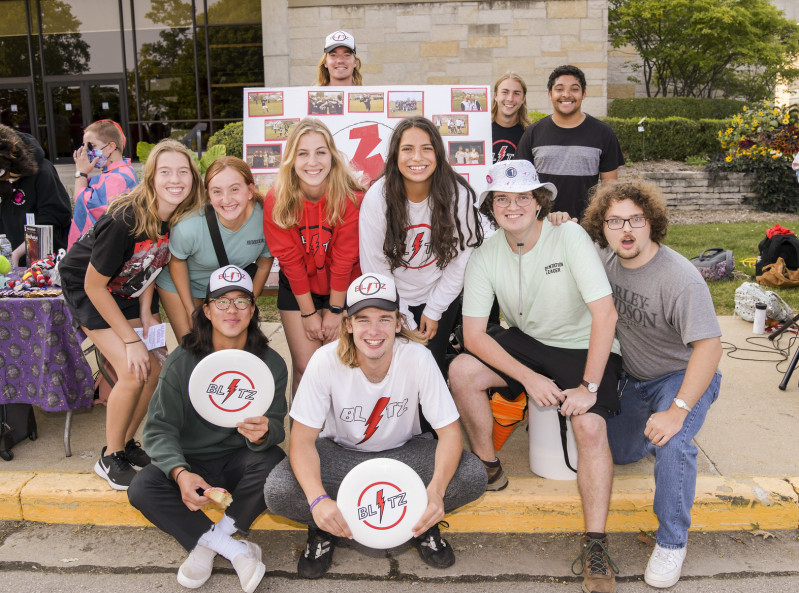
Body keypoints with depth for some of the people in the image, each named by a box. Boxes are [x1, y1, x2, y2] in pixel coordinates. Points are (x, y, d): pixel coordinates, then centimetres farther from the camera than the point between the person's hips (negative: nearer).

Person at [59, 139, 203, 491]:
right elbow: (95, 286, -24)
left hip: (132, 288, 6)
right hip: (85, 286, -6)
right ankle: (110, 458, 5)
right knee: (132, 373, -16)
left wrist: (146, 315, -5)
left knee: (154, 369, -3)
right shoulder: (125, 221, -34)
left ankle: (127, 443, 19)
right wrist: (130, 339, -21)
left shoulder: (182, 217, -16)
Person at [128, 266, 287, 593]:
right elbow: (159, 428, -12)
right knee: (141, 489, -26)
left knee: (273, 460, -32)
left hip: (238, 461, 0)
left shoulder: (270, 363, -8)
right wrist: (181, 473, -32)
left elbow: (276, 427, -11)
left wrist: (262, 433, -38)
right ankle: (235, 550, -21)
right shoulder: (182, 361, -9)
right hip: (192, 462, 1)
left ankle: (209, 542, -15)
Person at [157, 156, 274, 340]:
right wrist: (190, 311, -9)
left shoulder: (266, 219, -28)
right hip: (181, 285, -2)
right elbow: (177, 261, -13)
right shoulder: (188, 227, -35)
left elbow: (263, 265, -9)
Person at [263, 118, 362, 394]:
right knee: (305, 367, -1)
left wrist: (335, 311, -10)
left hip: (343, 290, 0)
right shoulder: (276, 201, -17)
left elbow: (344, 259, -15)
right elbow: (290, 260, -12)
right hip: (297, 290, 1)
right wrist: (308, 313, -8)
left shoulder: (351, 197, -20)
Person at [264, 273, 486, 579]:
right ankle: (324, 529, 4)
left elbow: (450, 431, -19)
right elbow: (302, 439, -22)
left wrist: (436, 491, -38)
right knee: (277, 491, -29)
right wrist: (318, 499, -41)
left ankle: (422, 523, 4)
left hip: (403, 452, 1)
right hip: (340, 453, 0)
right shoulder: (326, 361, -24)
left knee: (473, 477, -26)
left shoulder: (418, 359, -23)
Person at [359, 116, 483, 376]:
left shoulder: (459, 195, -18)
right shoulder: (377, 197, -20)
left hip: (440, 297, 1)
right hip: (392, 301, 0)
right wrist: (404, 323, -10)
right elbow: (375, 268, -13)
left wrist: (434, 311, -5)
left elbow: (460, 259, -8)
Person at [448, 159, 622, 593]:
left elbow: (605, 314, -24)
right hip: (525, 343, 4)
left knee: (590, 427, -28)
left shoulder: (569, 236, -20)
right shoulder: (485, 257, -10)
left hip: (585, 348, -3)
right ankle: (489, 469, 3)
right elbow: (474, 334, -12)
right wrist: (530, 379, -21)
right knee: (461, 370, -19)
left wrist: (589, 386, -26)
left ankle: (595, 544, -13)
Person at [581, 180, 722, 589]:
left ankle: (672, 543, -13)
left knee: (672, 445, -32)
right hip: (634, 376, 7)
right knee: (618, 452, 15)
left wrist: (677, 411, -39)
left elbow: (709, 347, -34)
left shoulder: (680, 278, -30)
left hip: (684, 376, -6)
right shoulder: (606, 259, -11)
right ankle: (651, 430, 47)